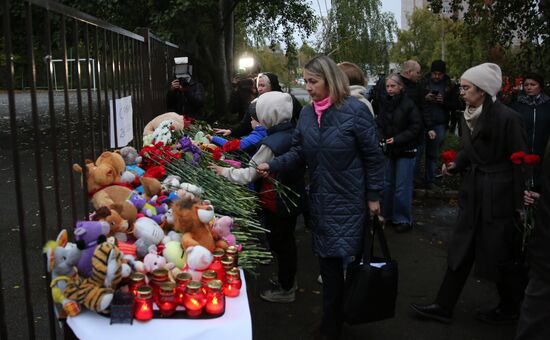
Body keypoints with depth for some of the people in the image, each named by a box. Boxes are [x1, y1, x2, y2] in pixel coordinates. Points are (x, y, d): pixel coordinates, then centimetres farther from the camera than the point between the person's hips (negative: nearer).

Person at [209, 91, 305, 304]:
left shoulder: (271, 144, -25)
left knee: (279, 243, 8)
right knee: (288, 240, 21)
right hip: (294, 197, 8)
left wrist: (224, 171, -7)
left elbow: (248, 175, -19)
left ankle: (285, 289, 23)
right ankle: (289, 280, 39)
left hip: (277, 203, -8)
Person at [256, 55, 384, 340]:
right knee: (328, 262, 11)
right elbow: (298, 153, 5)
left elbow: (373, 157, -11)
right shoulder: (306, 113, 3)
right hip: (321, 200, 5)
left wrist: (373, 196, -10)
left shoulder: (355, 110, -14)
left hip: (350, 201, -5)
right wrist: (272, 165, -11)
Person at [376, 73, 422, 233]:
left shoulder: (408, 104, -14)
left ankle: (404, 219, 13)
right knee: (388, 184, 15)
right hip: (389, 150, 5)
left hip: (406, 151, -5)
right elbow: (379, 124, 7)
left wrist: (397, 139, -19)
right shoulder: (384, 103, 1)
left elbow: (416, 127, -13)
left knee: (402, 187, -1)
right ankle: (388, 215, 30)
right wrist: (381, 138, -12)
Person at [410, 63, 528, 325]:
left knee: (501, 256, 8)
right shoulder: (469, 115, 5)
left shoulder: (507, 118, -17)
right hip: (473, 192, 7)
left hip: (499, 197, -7)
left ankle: (509, 309, 30)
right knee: (460, 250, 11)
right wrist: (456, 164, -3)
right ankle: (443, 306, 20)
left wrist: (521, 204, -13)